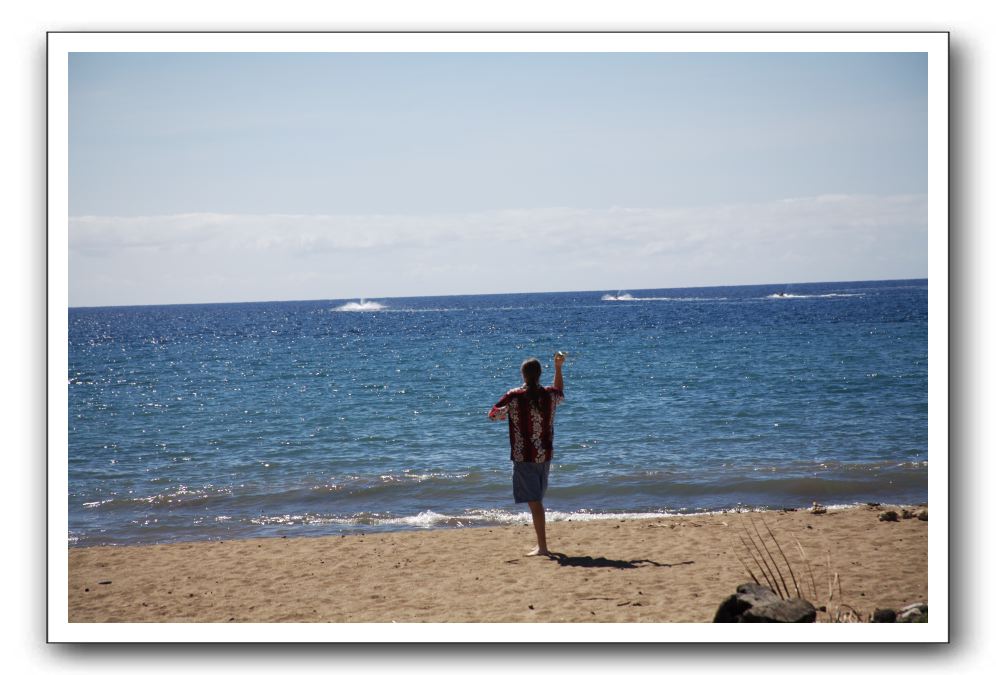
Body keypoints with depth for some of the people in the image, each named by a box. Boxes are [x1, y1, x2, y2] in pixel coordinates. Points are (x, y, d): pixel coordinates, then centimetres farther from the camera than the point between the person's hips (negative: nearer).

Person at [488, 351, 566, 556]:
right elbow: (560, 393, 26)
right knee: (537, 500, 19)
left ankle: (542, 546, -12)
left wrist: (507, 413, 19)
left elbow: (493, 414, -1)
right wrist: (558, 367, 29)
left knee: (534, 501, -7)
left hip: (523, 457, -5)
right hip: (545, 455, 5)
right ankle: (540, 543, 26)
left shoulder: (513, 397, -12)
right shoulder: (549, 395, 1)